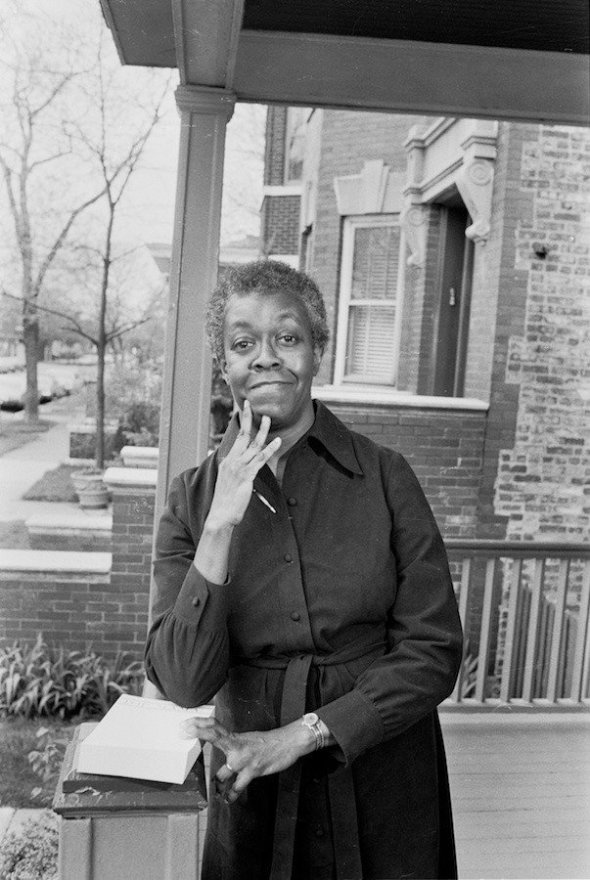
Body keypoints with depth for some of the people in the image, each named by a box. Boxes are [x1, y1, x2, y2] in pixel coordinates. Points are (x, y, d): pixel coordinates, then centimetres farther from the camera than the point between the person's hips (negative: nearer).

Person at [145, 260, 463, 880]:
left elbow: (434, 652, -10)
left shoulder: (384, 477, -9)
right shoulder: (192, 498, -6)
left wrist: (299, 734, -15)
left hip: (386, 795, 0)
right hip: (254, 799, 1)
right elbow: (184, 684, -14)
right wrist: (221, 526, -23)